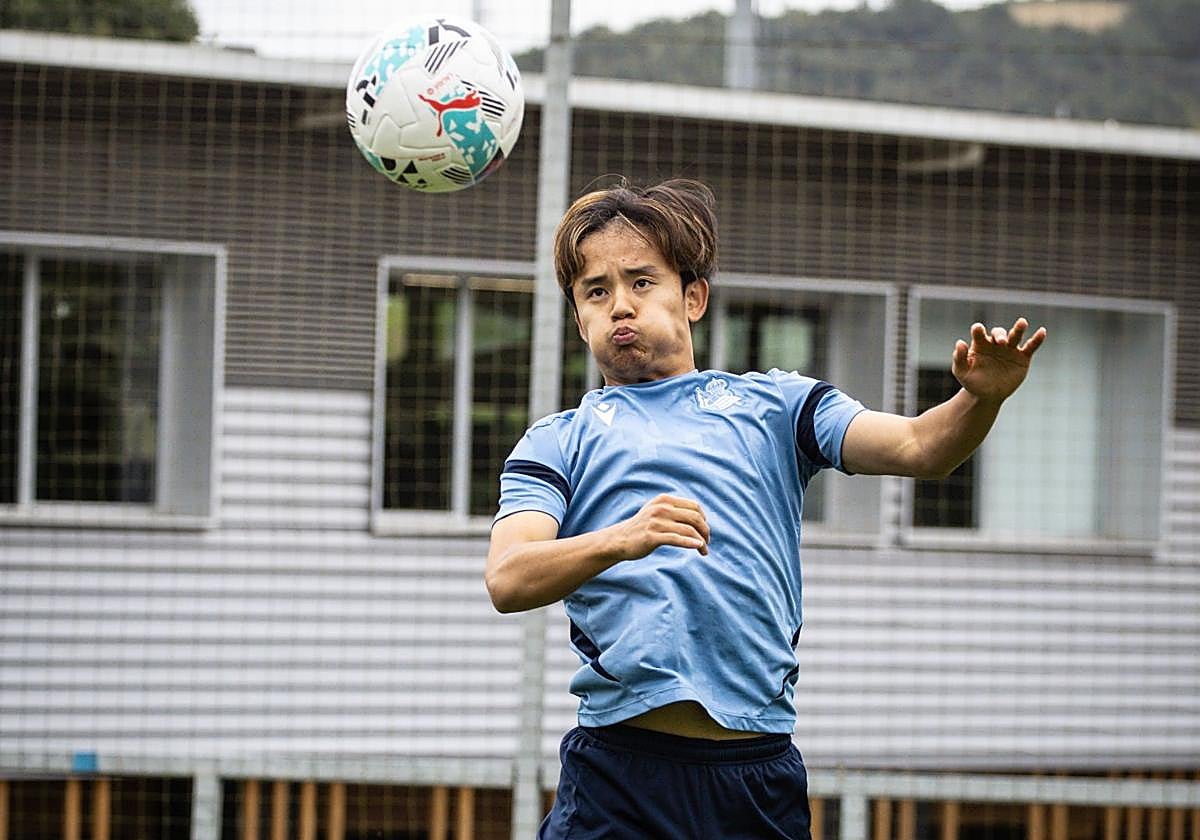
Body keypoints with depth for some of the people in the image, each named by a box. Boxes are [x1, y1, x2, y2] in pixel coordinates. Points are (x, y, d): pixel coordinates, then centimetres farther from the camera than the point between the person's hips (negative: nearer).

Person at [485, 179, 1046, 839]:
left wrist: (982, 398, -20)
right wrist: (622, 539, -21)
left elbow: (918, 446, 2)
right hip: (617, 768, -1)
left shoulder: (774, 405, 17)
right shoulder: (557, 443, 14)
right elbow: (506, 580, -3)